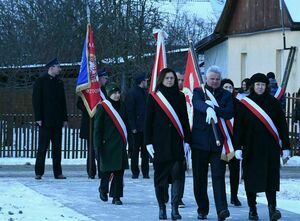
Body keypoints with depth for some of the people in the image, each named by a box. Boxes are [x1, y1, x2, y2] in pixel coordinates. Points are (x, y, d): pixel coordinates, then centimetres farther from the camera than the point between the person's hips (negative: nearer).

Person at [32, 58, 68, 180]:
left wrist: (64, 118, 11)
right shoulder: (41, 81, -3)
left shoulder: (59, 82, 14)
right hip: (45, 121, -5)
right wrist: (38, 118, -13)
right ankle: (39, 173, 4)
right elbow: (36, 100, -6)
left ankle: (58, 172, 9)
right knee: (43, 148, -1)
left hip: (57, 121, 5)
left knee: (57, 148, 6)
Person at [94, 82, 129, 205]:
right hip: (107, 143, -5)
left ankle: (116, 197, 7)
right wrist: (98, 146, -11)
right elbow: (97, 128, -7)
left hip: (120, 144, 5)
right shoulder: (103, 107, -6)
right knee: (107, 170, 0)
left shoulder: (122, 107, 10)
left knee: (119, 170, 0)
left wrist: (126, 140, 12)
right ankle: (103, 189, 28)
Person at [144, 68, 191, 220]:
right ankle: (162, 208, 12)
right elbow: (148, 121, 2)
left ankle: (175, 207, -13)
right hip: (159, 142, -1)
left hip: (176, 142, 1)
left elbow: (185, 120, 9)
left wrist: (187, 140, 2)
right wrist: (148, 142, -4)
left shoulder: (180, 97, 9)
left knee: (177, 173, -12)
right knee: (160, 176, 4)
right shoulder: (154, 97, 4)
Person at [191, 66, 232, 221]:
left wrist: (214, 109, -18)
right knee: (199, 177, 6)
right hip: (200, 141, 0)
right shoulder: (198, 92, 7)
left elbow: (229, 113, -4)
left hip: (218, 142, 0)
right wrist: (208, 109, -38)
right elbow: (198, 103, -17)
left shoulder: (226, 95, 12)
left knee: (218, 176, -8)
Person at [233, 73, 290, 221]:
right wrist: (238, 147, -7)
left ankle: (272, 208, -9)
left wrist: (285, 146, 2)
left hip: (270, 148, 0)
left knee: (271, 178, -6)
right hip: (251, 148, 0)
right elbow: (238, 127, 1)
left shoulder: (273, 102, 5)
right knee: (251, 178, 3)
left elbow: (282, 125, 6)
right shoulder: (244, 104, 2)